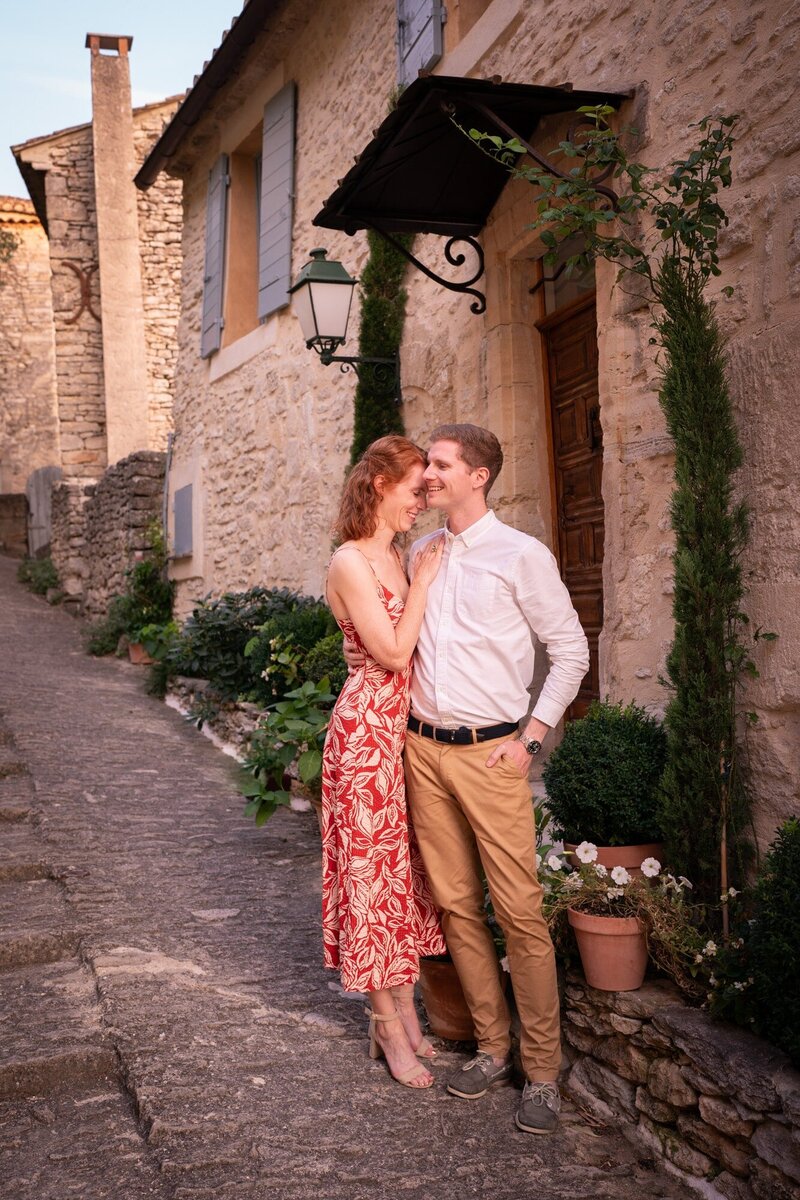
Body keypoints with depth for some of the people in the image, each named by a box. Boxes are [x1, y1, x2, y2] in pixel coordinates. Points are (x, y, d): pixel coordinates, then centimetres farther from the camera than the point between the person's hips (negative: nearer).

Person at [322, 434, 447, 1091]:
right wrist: (423, 580, -12)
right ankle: (389, 1028, 15)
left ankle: (405, 1013, 25)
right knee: (373, 865, 2)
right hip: (368, 729, -9)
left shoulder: (396, 556, 11)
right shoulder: (351, 562, -15)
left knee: (408, 863, 13)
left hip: (409, 727, 9)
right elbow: (394, 653, -18)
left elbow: (410, 650, 12)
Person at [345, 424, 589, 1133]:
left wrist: (531, 738, -5)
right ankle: (493, 1048, 23)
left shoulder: (522, 556, -5)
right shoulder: (419, 554, 12)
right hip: (424, 748, 6)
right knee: (456, 905, 10)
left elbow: (571, 651, 0)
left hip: (491, 754, -5)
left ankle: (542, 1073, 7)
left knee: (520, 911, -5)